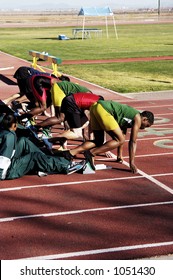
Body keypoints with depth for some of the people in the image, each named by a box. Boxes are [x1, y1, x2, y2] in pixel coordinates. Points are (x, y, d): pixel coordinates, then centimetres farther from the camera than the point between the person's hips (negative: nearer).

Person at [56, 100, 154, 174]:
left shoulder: (129, 115, 29)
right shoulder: (137, 118, 5)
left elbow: (122, 135, 38)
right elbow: (133, 142, 2)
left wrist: (120, 156, 43)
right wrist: (132, 162, 5)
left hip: (96, 107, 9)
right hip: (104, 109, -9)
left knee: (99, 142, 16)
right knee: (119, 140, -4)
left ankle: (71, 152, 2)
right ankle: (91, 153, -10)